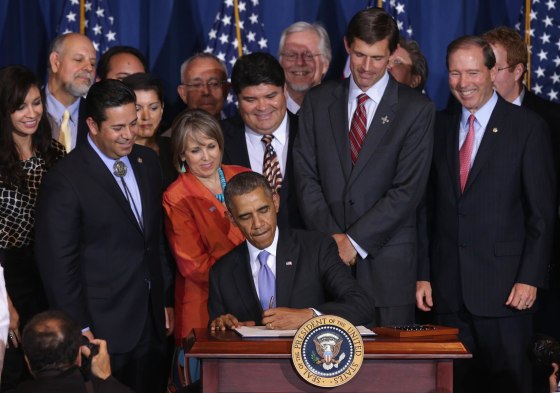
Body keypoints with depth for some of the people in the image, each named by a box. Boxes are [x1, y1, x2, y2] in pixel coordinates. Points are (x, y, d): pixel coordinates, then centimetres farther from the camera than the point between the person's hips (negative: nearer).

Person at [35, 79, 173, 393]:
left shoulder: (148, 161, 8)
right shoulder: (65, 180, -13)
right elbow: (58, 264, -12)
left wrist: (167, 300, 14)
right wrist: (79, 329, -12)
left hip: (153, 321, 6)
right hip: (103, 329, -6)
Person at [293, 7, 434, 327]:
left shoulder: (417, 110, 0)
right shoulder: (318, 101, 10)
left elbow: (408, 190, -6)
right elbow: (306, 176, 6)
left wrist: (355, 241, -10)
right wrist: (331, 236, -7)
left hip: (387, 260, -2)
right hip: (327, 253, 2)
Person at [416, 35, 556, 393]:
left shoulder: (528, 127, -2)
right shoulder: (440, 127, 11)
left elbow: (543, 212, -5)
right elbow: (429, 207, 12)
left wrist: (530, 279, -10)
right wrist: (423, 274, 6)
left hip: (504, 287, -4)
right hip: (448, 288, 4)